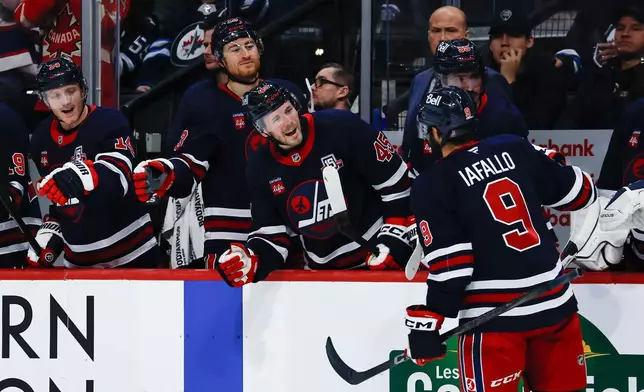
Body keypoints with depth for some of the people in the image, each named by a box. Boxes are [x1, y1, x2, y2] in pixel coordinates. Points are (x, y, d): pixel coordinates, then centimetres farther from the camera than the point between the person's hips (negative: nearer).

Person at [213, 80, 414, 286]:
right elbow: (271, 234, 2)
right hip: (322, 271, 4)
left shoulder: (341, 128, -17)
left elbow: (395, 184, -11)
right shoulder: (261, 169, -3)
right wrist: (251, 261, -19)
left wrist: (392, 243, -14)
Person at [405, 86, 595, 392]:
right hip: (555, 303, 5)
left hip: (494, 319, -5)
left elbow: (450, 266, -13)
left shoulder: (432, 186, -8)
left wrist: (426, 323, -7)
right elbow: (578, 193, 14)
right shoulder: (514, 149, 5)